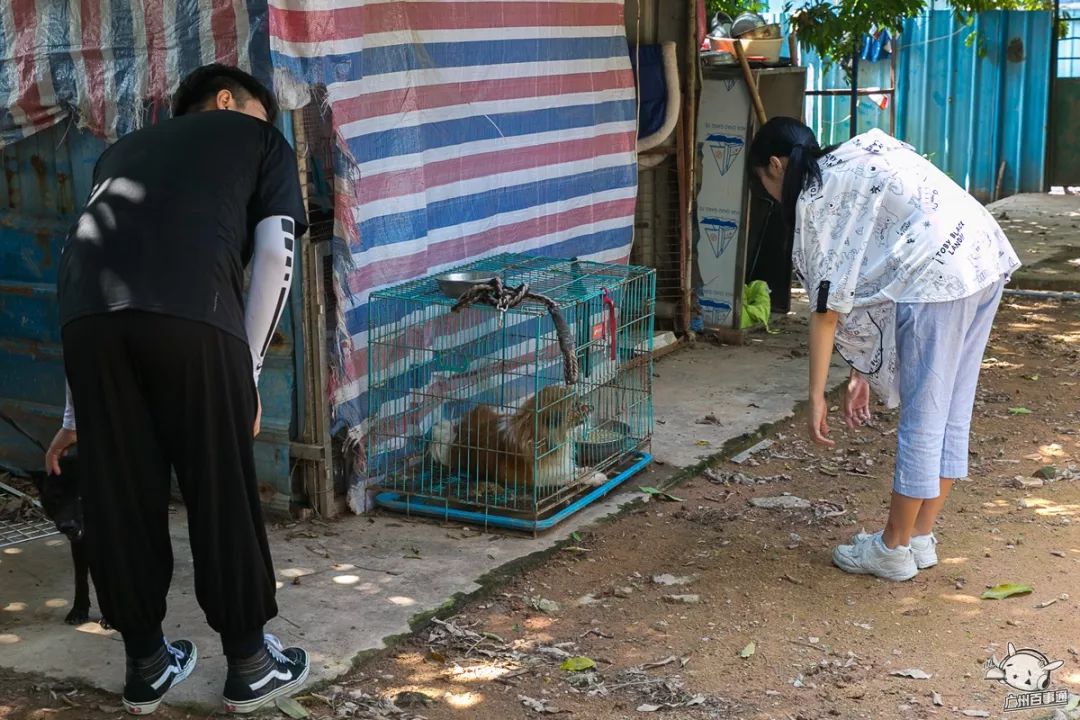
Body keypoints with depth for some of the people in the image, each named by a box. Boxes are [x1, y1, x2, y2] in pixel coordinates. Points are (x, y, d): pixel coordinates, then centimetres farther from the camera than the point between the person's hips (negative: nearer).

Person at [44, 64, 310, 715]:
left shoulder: (127, 148, 38)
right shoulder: (262, 139, 27)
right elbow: (274, 252, 11)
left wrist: (77, 415, 35)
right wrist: (249, 371, 14)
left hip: (88, 316, 4)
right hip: (192, 314, -4)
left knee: (118, 496, 14)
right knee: (222, 493, 9)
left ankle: (146, 665, 27)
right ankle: (249, 665, 22)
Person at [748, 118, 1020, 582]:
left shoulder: (816, 199, -1)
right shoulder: (854, 161, 24)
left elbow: (829, 304, -4)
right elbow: (866, 280, 23)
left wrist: (816, 396, 2)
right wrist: (863, 373, 23)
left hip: (939, 277, -9)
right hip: (987, 259, 9)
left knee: (921, 420, 3)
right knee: (951, 415, 16)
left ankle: (894, 549, 17)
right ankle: (921, 539, 28)